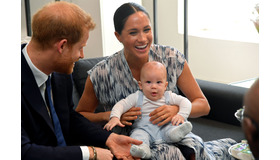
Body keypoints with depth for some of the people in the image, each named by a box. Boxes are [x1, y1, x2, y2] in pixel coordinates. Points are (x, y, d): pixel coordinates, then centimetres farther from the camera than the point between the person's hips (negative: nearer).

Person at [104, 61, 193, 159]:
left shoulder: (168, 97, 10)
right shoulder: (137, 97, 6)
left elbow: (185, 102, 5)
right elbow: (121, 105, 0)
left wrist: (181, 115, -15)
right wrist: (114, 117, -19)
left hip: (164, 128, 2)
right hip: (143, 129, -1)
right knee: (138, 134, -34)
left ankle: (175, 133, -58)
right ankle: (142, 148, -58)